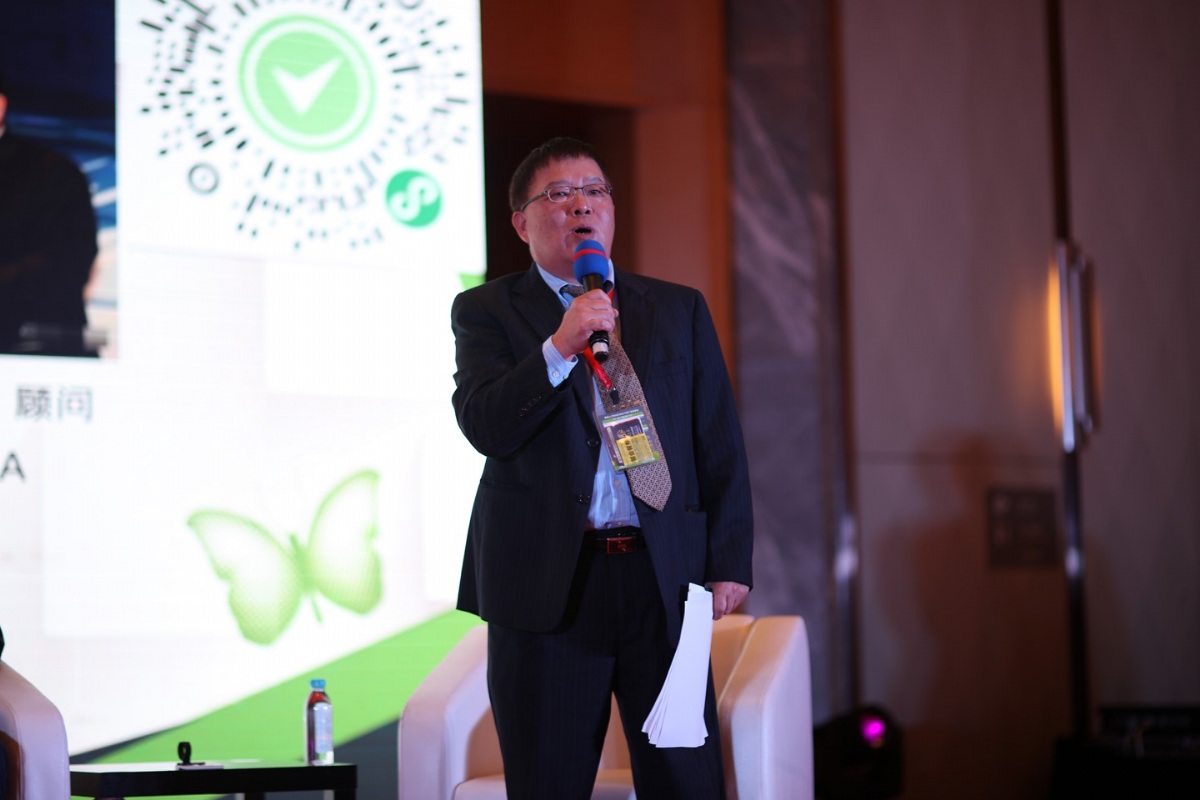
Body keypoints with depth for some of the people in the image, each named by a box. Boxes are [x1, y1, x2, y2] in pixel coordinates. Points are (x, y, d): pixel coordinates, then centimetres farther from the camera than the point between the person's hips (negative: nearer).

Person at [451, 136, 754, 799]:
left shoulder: (680, 310, 14)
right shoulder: (487, 312, 7)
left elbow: (721, 446, 10)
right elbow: (483, 427, -9)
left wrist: (729, 563, 2)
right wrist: (560, 347, -21)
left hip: (663, 577, 2)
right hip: (547, 587, -1)